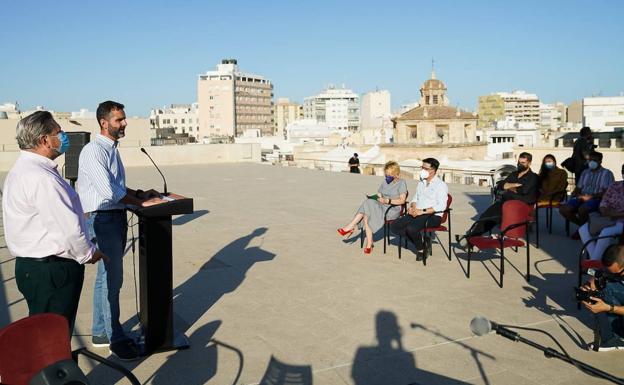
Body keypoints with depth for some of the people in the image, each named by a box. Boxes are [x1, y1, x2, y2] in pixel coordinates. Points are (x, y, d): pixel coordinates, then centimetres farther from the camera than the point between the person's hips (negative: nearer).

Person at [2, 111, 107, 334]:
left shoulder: (21, 169, 12)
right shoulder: (42, 178, -22)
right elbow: (69, 229, -24)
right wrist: (88, 254, -5)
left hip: (30, 264, 10)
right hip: (52, 271, -10)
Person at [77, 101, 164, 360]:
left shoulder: (111, 149, 14)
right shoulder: (94, 151, -15)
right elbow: (108, 191, -20)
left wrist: (139, 193, 9)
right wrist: (141, 202, -14)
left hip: (117, 217, 9)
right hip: (102, 219, -9)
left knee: (106, 277, 17)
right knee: (112, 279, -2)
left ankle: (100, 333, 30)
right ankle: (115, 337, 12)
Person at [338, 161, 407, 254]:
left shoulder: (401, 183, -2)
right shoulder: (385, 182, 18)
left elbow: (402, 200, -11)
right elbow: (379, 195, 18)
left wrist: (387, 201, -23)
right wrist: (374, 198, -5)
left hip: (393, 210, -6)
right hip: (381, 207, 6)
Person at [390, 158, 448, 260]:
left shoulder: (441, 185, -5)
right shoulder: (421, 183, 19)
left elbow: (441, 206, -16)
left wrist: (422, 211, -21)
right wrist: (412, 207, 0)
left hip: (433, 216, -8)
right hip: (417, 214, 8)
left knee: (411, 228, -33)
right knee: (394, 226, -11)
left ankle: (421, 248, -6)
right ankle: (419, 241, -2)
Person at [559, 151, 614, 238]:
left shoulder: (607, 173, 4)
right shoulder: (585, 172, 23)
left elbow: (607, 192, -7)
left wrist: (591, 196, -18)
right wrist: (576, 194, -3)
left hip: (596, 199, -6)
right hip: (582, 198, 6)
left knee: (582, 209, -38)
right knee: (563, 209, -21)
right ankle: (582, 225, 2)